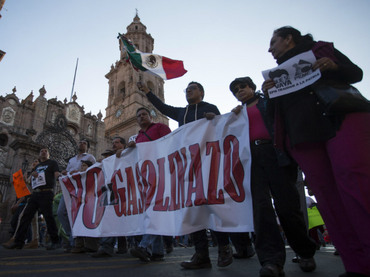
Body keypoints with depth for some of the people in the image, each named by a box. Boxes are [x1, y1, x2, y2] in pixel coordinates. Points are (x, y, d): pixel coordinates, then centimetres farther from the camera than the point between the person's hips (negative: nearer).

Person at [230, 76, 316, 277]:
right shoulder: (238, 112, 27)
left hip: (275, 153, -2)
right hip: (251, 158, 3)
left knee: (286, 204, -4)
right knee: (261, 205, -11)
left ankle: (306, 253, 17)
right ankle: (272, 260, -12)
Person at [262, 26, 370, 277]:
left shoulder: (321, 49, 21)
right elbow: (274, 113, 21)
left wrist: (334, 66, -6)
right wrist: (268, 94, 1)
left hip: (341, 119, -2)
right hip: (302, 134, 3)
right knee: (326, 194, -7)